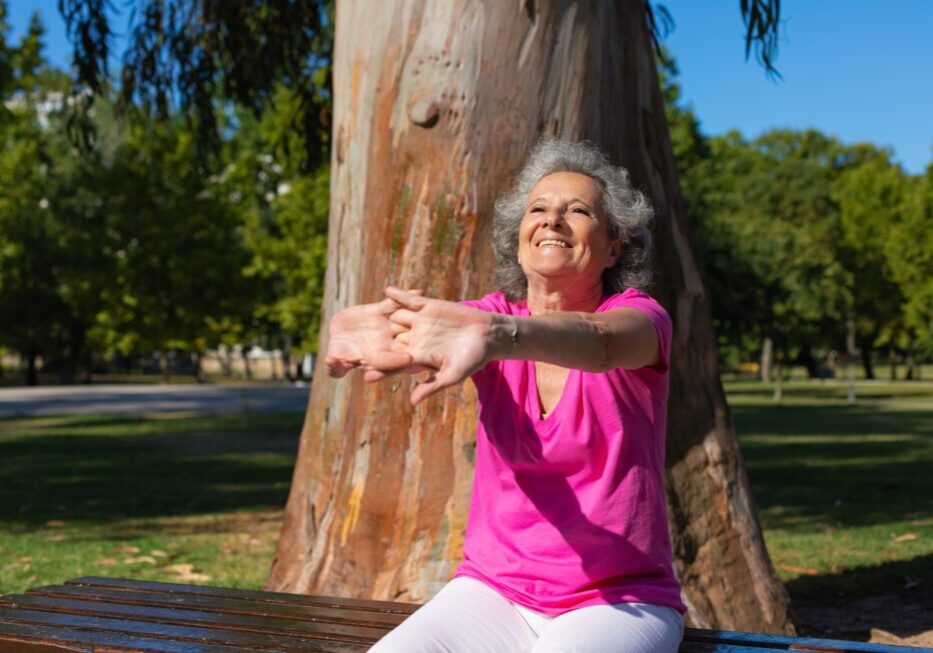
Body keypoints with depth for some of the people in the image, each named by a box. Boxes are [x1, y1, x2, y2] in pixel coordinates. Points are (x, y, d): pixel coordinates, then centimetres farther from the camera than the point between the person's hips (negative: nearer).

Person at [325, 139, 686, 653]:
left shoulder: (639, 317, -6)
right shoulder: (492, 317, 3)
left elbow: (600, 343, -31)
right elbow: (428, 338, -19)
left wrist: (494, 336, -52)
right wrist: (374, 334, -43)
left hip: (618, 604, -2)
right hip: (493, 594, 2)